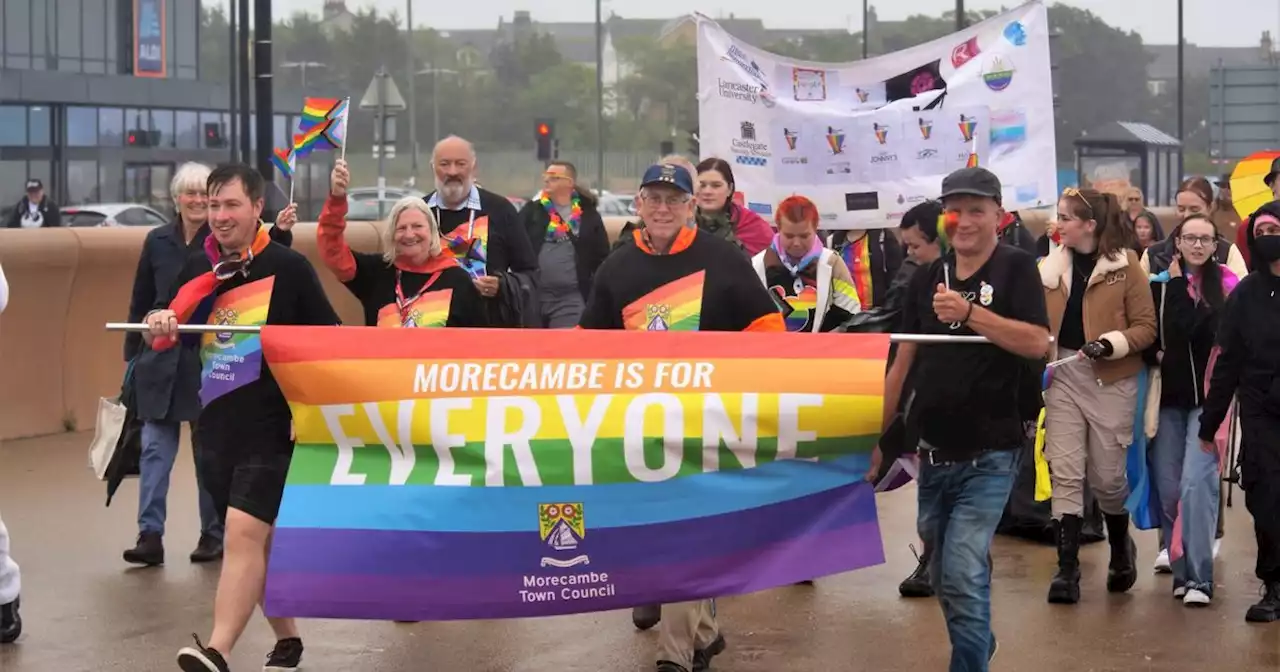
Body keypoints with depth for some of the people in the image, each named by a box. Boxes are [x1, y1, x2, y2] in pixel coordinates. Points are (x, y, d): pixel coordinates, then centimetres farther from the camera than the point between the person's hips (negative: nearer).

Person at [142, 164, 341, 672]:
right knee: (258, 540, 14)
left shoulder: (288, 267, -5)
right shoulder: (197, 270, 8)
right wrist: (159, 323, -9)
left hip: (273, 427, -6)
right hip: (216, 426, 6)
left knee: (243, 532, -19)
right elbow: (163, 329, 15)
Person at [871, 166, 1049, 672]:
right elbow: (903, 362, 13)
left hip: (988, 456, -5)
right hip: (933, 454, 6)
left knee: (963, 575, -16)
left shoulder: (1015, 269, -5)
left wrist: (969, 312, -25)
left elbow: (1037, 344, -18)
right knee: (945, 579, 16)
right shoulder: (927, 278, 8)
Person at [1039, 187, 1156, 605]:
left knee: (1106, 474, 5)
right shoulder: (1052, 267, 7)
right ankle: (1067, 568, -1)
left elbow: (1146, 328, -7)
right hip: (1063, 376, 3)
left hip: (1111, 380, -3)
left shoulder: (1125, 265, -6)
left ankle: (1121, 549, 33)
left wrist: (1112, 343, -22)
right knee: (1065, 473, -4)